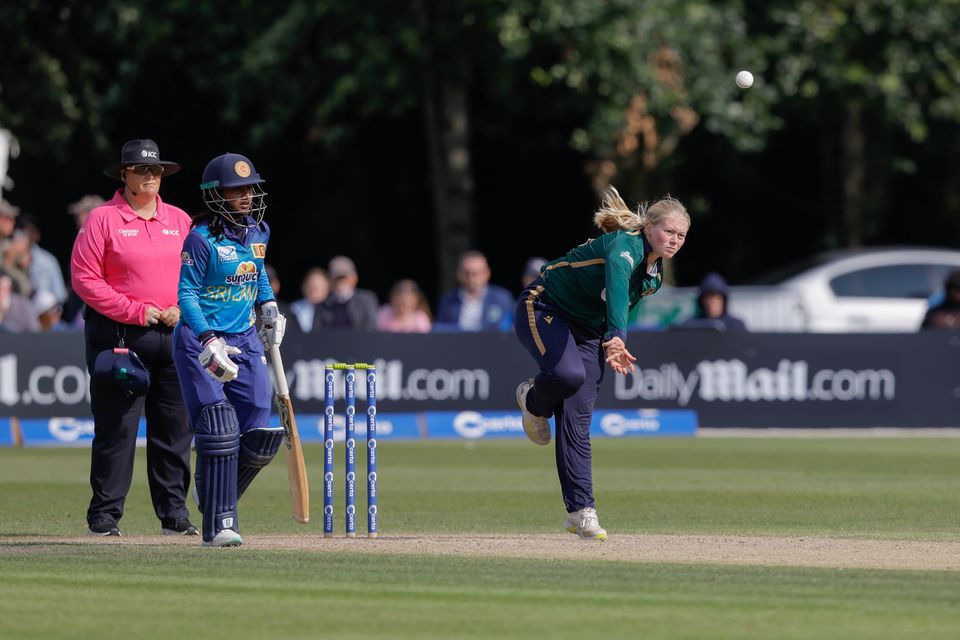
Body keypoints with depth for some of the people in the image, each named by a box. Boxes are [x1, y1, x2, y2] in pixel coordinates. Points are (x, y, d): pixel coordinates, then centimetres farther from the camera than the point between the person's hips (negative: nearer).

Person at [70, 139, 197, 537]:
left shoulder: (180, 221, 14)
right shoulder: (102, 219, -1)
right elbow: (84, 279, -7)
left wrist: (184, 309, -3)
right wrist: (134, 311, -13)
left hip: (175, 335, 5)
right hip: (119, 335, -5)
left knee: (175, 428, 5)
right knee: (116, 426, -5)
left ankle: (174, 514, 12)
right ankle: (104, 515, 0)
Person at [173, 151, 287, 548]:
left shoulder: (258, 232, 9)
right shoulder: (202, 238, -12)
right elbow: (187, 294, -15)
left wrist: (268, 304, 14)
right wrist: (209, 341, -26)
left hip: (244, 340, 6)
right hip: (201, 341, -6)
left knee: (259, 437, -1)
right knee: (219, 432, -13)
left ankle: (215, 493, 25)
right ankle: (218, 525, -7)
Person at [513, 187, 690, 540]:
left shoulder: (655, 274, 1)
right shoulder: (625, 247, -27)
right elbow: (616, 287, -48)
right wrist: (616, 338, -65)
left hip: (586, 326, 7)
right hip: (542, 309, -7)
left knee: (578, 421, -3)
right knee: (570, 375, -35)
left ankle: (580, 511, -4)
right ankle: (534, 401, 1)